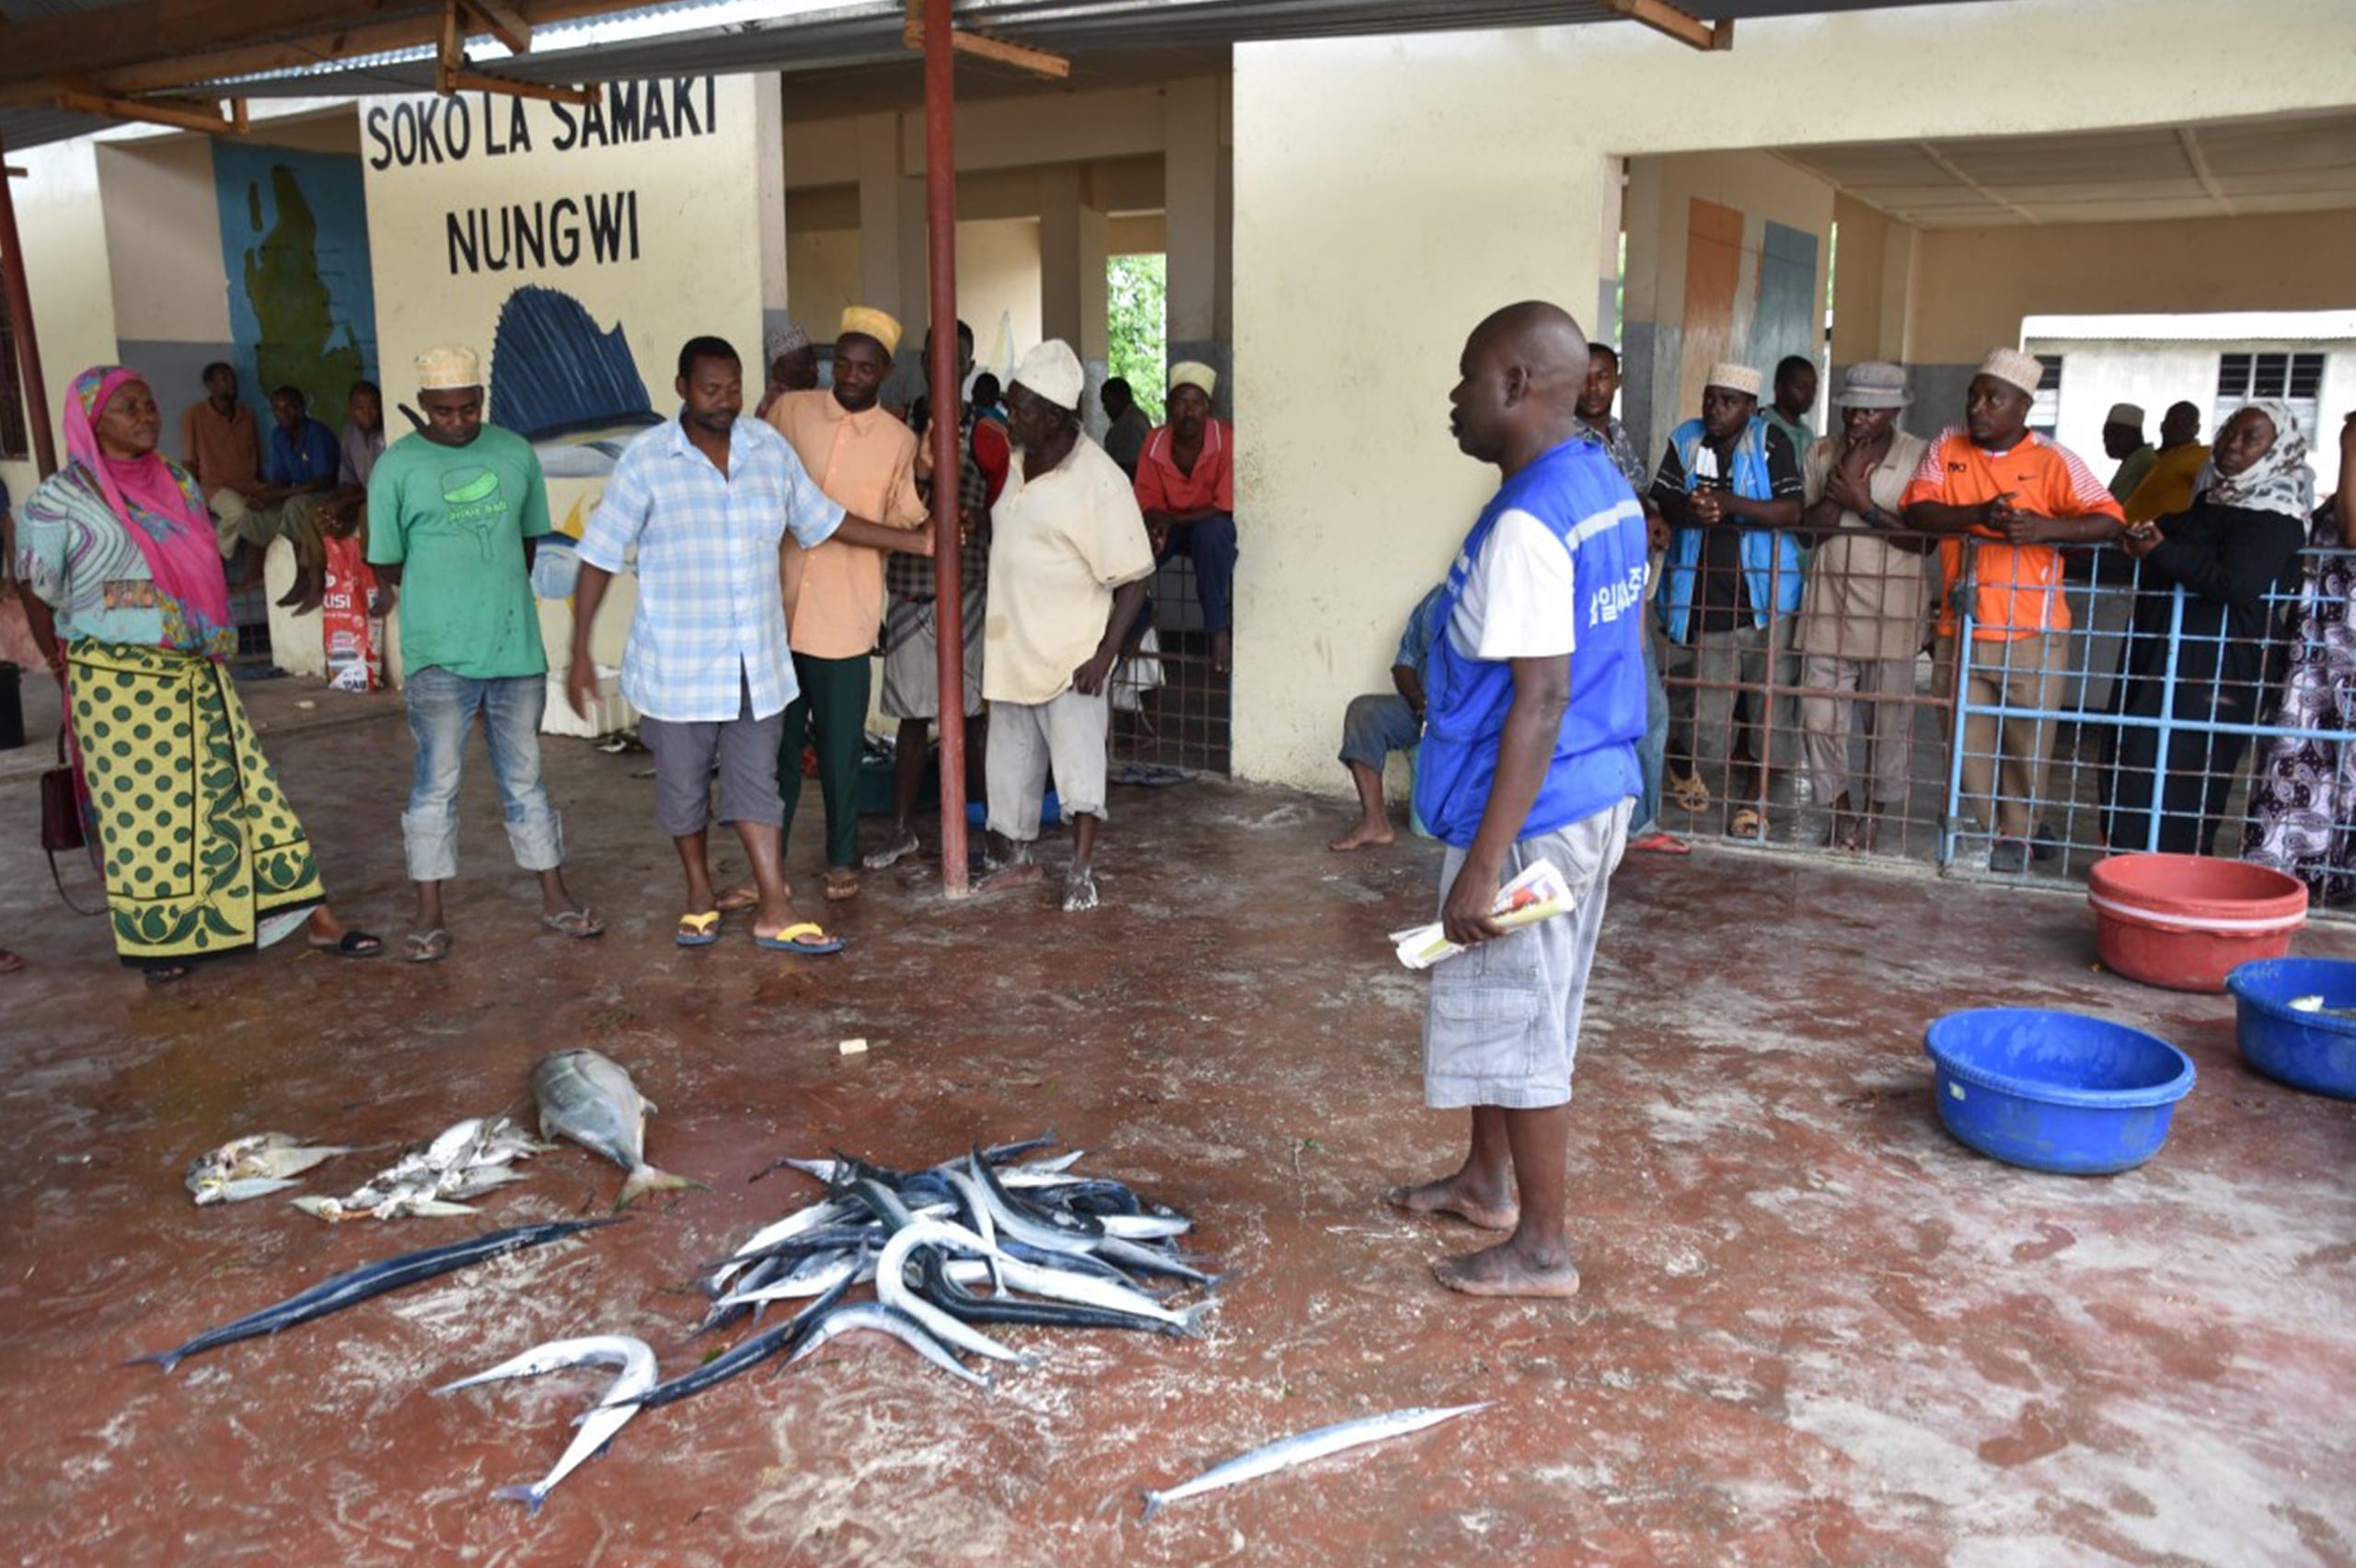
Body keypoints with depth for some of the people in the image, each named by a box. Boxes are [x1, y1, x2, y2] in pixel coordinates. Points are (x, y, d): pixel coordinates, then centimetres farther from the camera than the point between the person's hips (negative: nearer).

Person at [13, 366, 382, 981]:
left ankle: (318, 920, 7)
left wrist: (210, 644, 14)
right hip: (120, 685, -5)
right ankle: (149, 937, 21)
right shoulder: (59, 501, -7)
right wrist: (64, 665, 5)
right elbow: (34, 591, 0)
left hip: (199, 676, 5)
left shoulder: (178, 484, 9)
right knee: (140, 810, 4)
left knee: (243, 792, 6)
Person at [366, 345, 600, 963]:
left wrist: (500, 598, 11)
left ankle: (555, 899, 20)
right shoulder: (396, 467, -3)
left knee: (525, 779, 12)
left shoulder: (514, 453, 6)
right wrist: (438, 612, 3)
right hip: (438, 656, -3)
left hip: (518, 646, 3)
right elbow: (387, 565, 2)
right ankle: (429, 915, 11)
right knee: (436, 783, 2)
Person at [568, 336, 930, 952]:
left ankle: (774, 913, 12)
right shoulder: (646, 458, -10)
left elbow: (822, 520, 12)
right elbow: (600, 555, -7)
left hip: (757, 662, 3)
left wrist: (917, 541, 9)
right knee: (683, 786, 12)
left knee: (756, 782, 7)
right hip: (677, 665, -2)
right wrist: (580, 653, -9)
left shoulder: (770, 447, 1)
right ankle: (700, 897, 31)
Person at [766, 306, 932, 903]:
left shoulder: (900, 441, 3)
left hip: (845, 619, -1)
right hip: (778, 608, 1)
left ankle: (842, 861, 24)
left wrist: (926, 486, -12)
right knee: (775, 744, 10)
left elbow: (907, 522, 2)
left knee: (840, 748, 6)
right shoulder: (790, 411, 3)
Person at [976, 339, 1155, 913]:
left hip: (1070, 655, -7)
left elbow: (1132, 580, -14)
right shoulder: (1014, 463, 5)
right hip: (1011, 647, 7)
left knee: (1078, 763, -1)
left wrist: (1105, 654, -20)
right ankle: (1016, 858, 32)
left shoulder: (1100, 482, -16)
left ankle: (1082, 872, 12)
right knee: (1011, 758, 16)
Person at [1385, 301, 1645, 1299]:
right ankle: (1486, 1180, 40)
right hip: (1597, 790, 10)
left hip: (1534, 813, -10)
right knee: (1501, 1005, 22)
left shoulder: (1525, 523, -23)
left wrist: (1482, 865, -24)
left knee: (1516, 1024, 4)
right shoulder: (1605, 489, 8)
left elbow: (1539, 700, -26)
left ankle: (1543, 1249, 18)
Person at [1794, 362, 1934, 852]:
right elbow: (1808, 527, -2)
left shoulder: (1919, 456, -4)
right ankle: (1839, 808, 20)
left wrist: (1865, 505, -17)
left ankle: (1875, 812, 25)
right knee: (1820, 717, 2)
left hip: (1893, 613, -2)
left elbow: (1925, 538, -10)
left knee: (1889, 722, 7)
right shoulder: (1822, 453, 5)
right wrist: (1843, 484, -14)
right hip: (1829, 606, 2)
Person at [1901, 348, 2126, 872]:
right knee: (1969, 740, 8)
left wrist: (2046, 527, -26)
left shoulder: (2053, 460, -4)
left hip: (2031, 630, -2)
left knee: (2027, 741, 5)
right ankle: (1983, 834, 23)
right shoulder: (1948, 447, 4)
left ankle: (2017, 836, 21)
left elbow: (2109, 521, -9)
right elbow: (1916, 512, -6)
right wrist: (1979, 515, -22)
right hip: (1961, 626, 3)